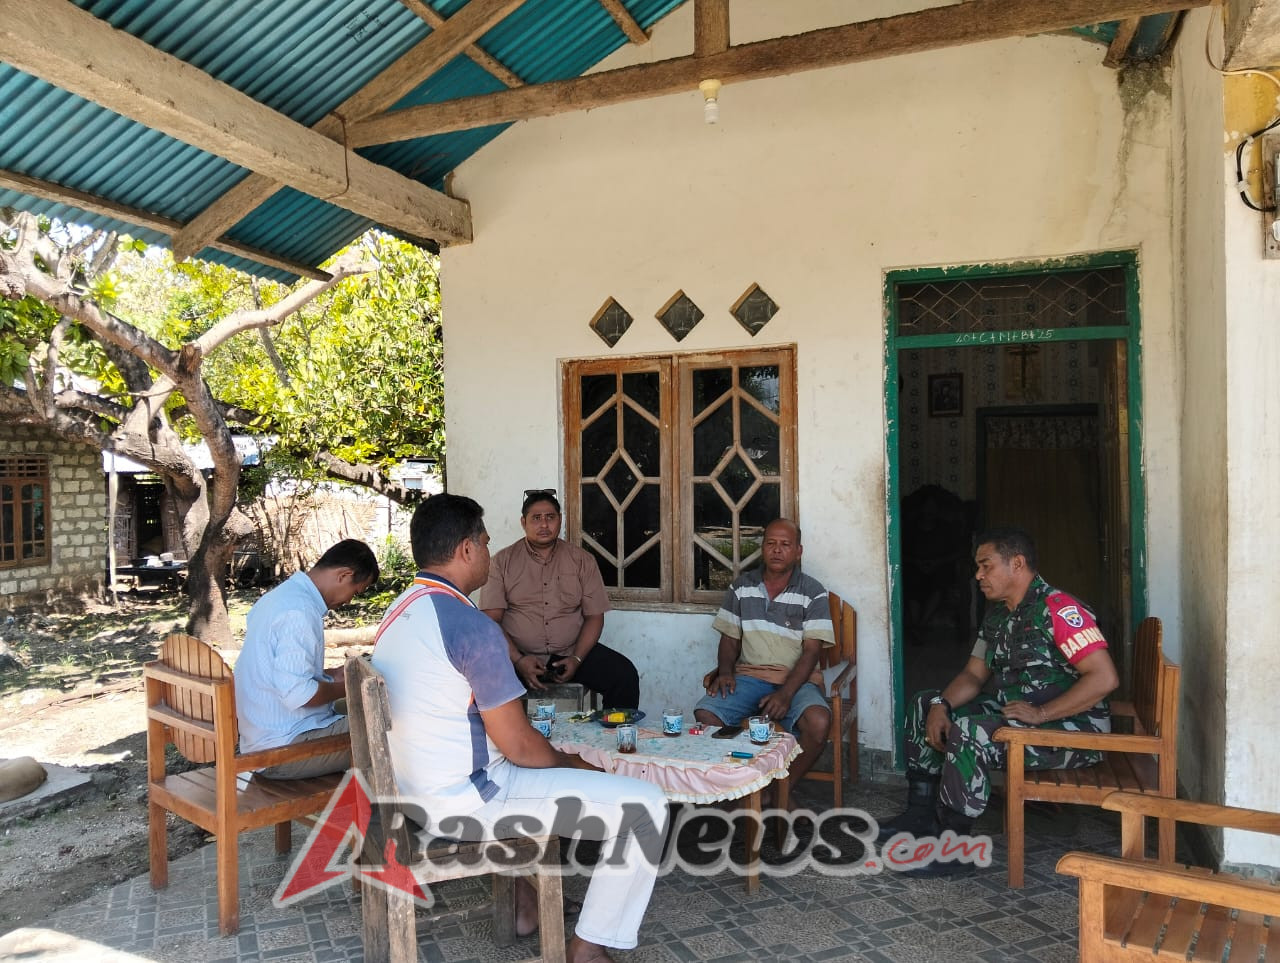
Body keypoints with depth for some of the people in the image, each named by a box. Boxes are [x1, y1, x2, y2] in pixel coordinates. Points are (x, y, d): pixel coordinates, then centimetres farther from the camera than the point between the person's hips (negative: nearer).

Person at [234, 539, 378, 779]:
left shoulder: (279, 595, 10)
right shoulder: (299, 613, -22)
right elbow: (298, 694, -27)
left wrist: (332, 676, 13)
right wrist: (348, 687, -11)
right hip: (283, 750, -11)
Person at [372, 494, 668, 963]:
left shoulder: (399, 612, 6)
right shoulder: (471, 625, -23)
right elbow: (519, 745, -20)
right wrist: (574, 763, 1)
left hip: (414, 789, 10)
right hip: (463, 800, -10)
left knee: (536, 765, 36)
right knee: (645, 803, -7)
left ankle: (522, 899, 36)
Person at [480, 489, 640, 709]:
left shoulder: (582, 560, 9)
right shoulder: (503, 561, 4)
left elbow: (594, 616, 6)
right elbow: (492, 619, -3)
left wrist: (577, 659, -10)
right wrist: (518, 660, -16)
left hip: (572, 652, 2)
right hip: (517, 655, -1)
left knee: (625, 674, -20)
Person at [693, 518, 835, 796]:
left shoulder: (813, 593, 0)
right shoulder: (741, 587, 10)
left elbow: (811, 651, -6)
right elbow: (730, 638, 14)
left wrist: (786, 693, -20)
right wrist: (725, 672, -7)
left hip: (795, 679, -2)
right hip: (748, 676, 2)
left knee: (818, 721, -33)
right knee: (705, 714, -25)